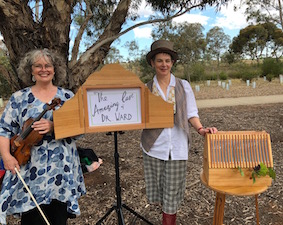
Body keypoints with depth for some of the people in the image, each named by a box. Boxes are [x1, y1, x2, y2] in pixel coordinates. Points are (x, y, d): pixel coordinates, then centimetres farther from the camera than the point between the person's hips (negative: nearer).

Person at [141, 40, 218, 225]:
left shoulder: (184, 86, 1)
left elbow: (191, 113, 0)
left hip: (177, 147, -1)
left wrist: (200, 129, -17)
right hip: (154, 146, 1)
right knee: (157, 188, 12)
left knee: (172, 191, 9)